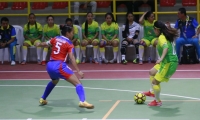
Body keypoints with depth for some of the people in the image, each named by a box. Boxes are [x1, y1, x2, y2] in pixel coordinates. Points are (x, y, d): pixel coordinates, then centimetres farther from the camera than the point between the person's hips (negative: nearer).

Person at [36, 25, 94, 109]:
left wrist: (39, 44, 52)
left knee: (54, 81, 38)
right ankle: (82, 101, -32)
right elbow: (72, 58, -14)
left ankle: (43, 99, 45)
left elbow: (44, 44, 29)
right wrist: (78, 71, -19)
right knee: (77, 82, -10)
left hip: (50, 65, 7)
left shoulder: (55, 39, 13)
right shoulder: (69, 44, -2)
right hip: (59, 66, -7)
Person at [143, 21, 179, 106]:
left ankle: (157, 101, 10)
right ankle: (153, 92, 35)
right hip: (166, 62, 10)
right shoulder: (167, 36, 12)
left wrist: (161, 58, -44)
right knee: (152, 72, 25)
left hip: (169, 63, -10)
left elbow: (166, 47, -33)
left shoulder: (161, 37, -15)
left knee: (155, 81, -3)